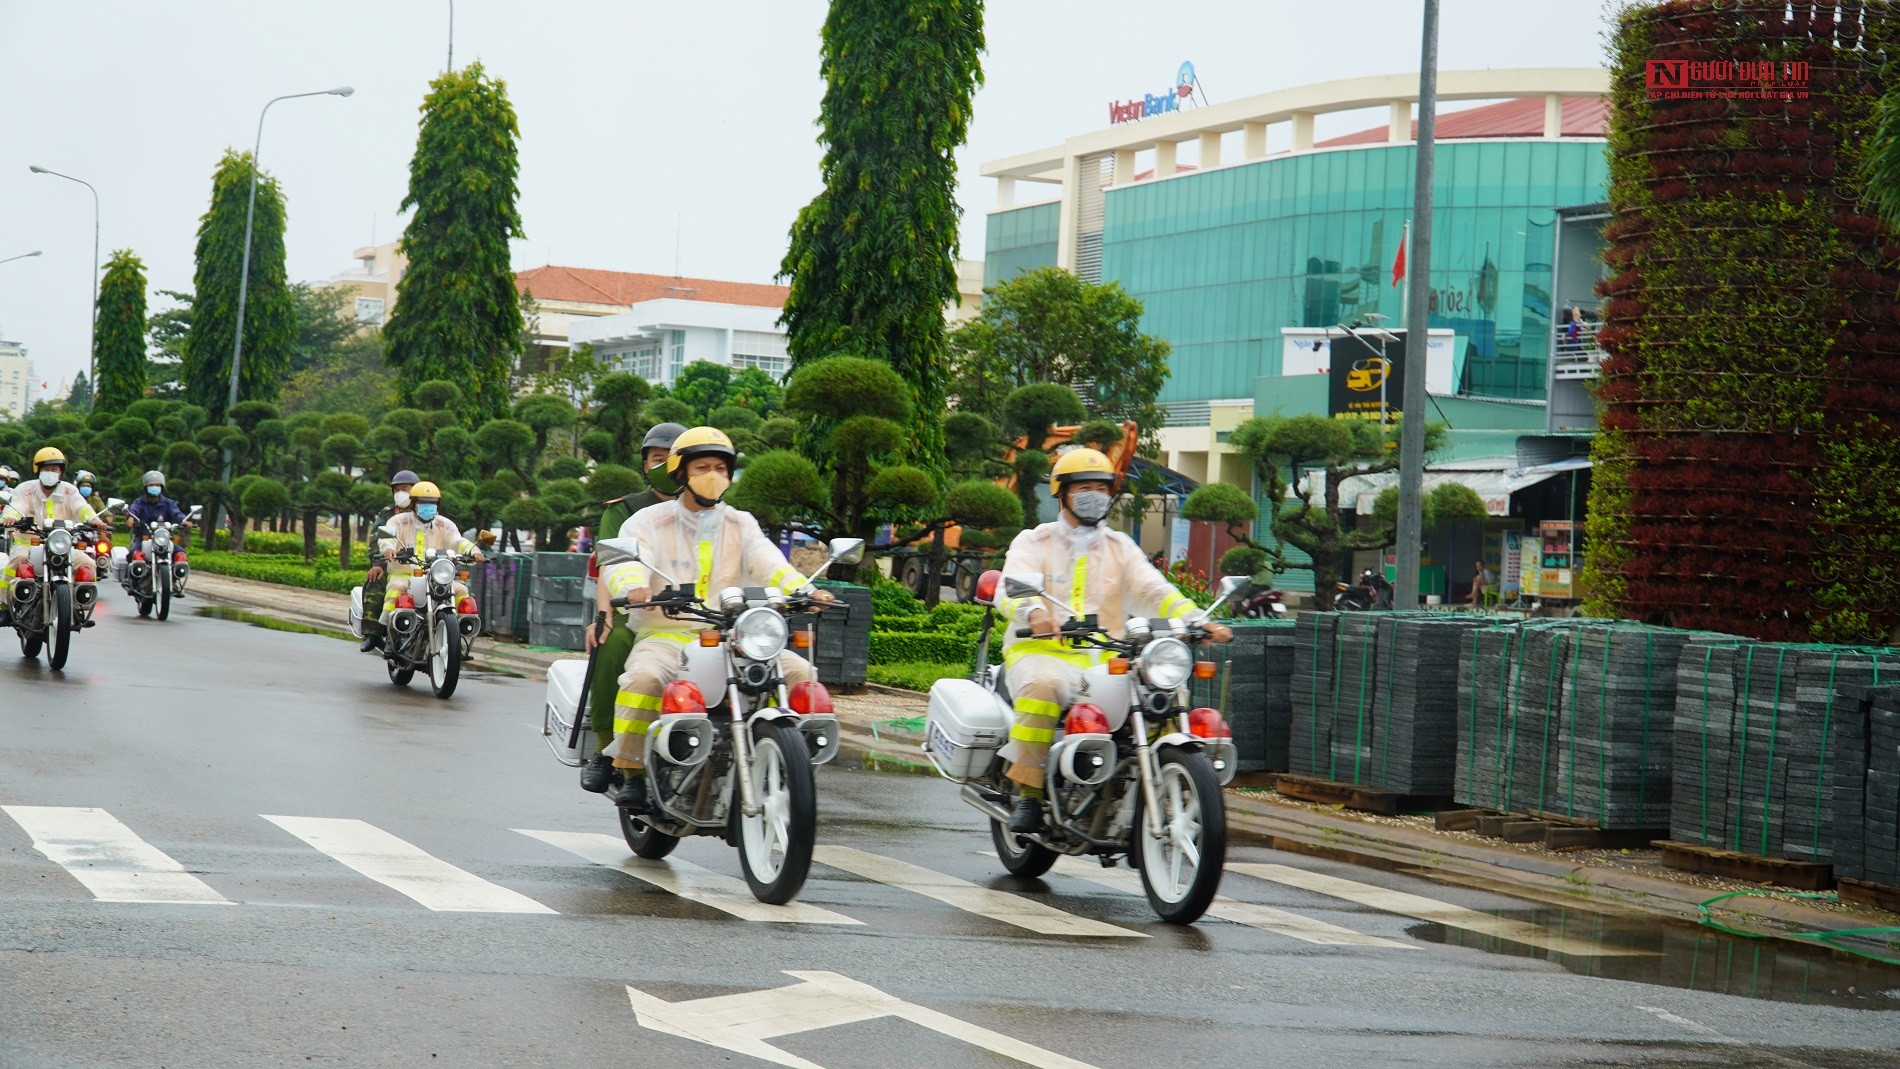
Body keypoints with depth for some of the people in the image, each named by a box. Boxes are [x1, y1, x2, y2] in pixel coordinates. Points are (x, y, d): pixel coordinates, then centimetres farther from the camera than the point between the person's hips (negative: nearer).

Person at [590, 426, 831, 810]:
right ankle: (631, 774, -25)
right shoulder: (648, 522, 6)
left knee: (799, 672, -17)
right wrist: (633, 588, -39)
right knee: (644, 677, -36)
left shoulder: (741, 525, 15)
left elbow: (766, 561, -3)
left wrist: (802, 588, -26)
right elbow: (622, 562, -13)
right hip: (665, 635, -3)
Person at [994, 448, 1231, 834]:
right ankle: (1028, 791, -30)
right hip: (1042, 650, -3)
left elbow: (1154, 591, 5)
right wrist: (1034, 613, -34)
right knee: (1043, 685, -38)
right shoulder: (1032, 542, 9)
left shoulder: (1121, 548, 20)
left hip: (1103, 657, 3)